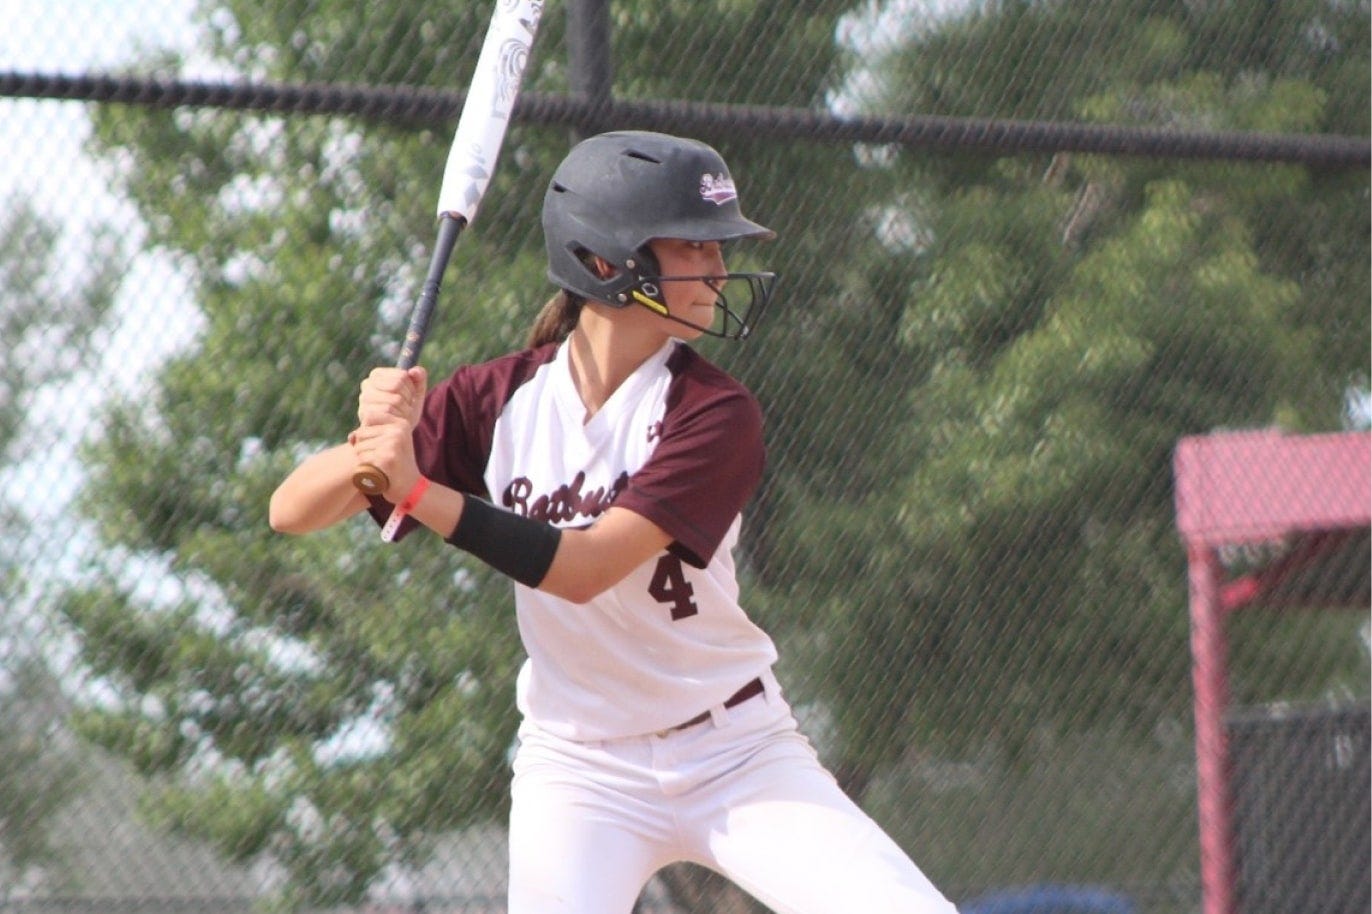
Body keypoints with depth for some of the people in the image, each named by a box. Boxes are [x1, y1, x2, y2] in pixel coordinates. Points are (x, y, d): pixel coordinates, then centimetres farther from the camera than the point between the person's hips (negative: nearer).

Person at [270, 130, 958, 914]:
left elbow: (584, 568, -25)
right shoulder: (501, 400, -6)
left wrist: (418, 490, -33)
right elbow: (292, 513, -9)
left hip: (737, 755, 0)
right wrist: (373, 444, -30)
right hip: (580, 772, 0)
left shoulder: (717, 413, -13)